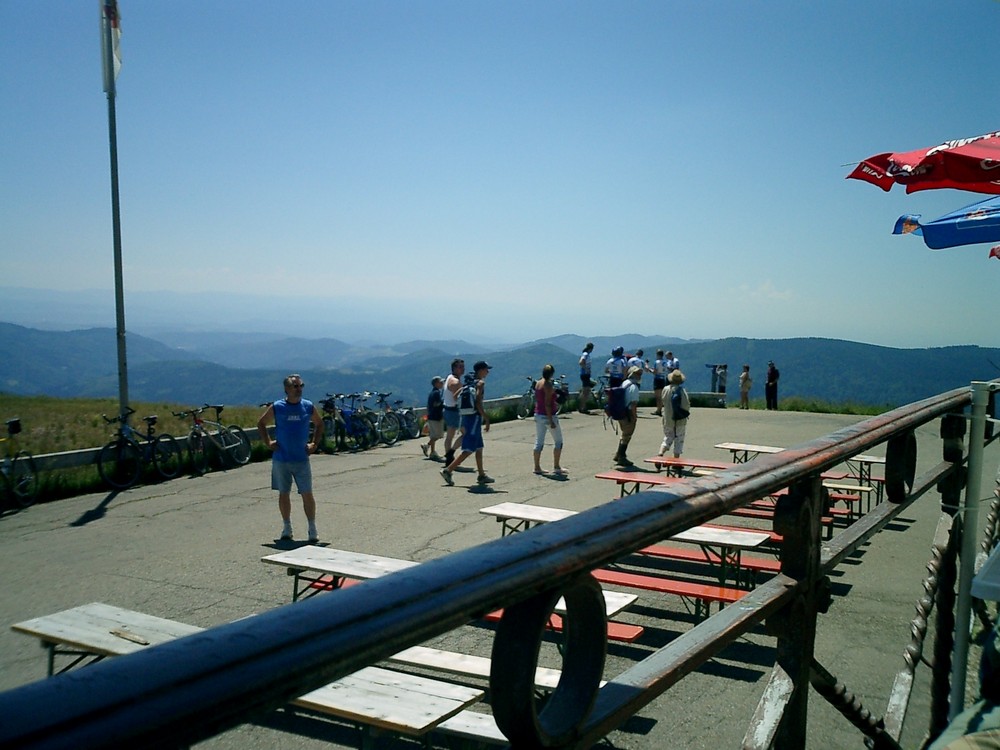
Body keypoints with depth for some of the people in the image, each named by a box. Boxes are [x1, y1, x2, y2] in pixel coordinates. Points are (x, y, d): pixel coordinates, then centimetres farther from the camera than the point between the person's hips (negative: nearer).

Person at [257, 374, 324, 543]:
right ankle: (286, 527, 23)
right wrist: (268, 442, 1)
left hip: (302, 459, 0)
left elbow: (319, 424, 16)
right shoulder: (277, 407, -3)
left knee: (307, 494, -3)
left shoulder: (308, 407, 0)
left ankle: (313, 529, 5)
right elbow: (261, 423, 10)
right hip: (280, 459, 0)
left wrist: (315, 443, 5)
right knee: (283, 494, 10)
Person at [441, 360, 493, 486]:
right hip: (474, 417, -10)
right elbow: (478, 403, -22)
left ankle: (482, 476, 20)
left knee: (479, 448, 15)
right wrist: (487, 419, -19)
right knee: (468, 450, -8)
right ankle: (448, 470, -11)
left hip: (467, 416, 10)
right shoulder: (480, 383, -11)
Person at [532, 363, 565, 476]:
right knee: (558, 441, 4)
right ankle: (556, 467, 4)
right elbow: (547, 403, -21)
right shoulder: (548, 385, -17)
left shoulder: (538, 383, 7)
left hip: (538, 415, 8)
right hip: (548, 416, -8)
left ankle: (537, 467, 12)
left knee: (539, 441, 10)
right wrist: (551, 421, -21)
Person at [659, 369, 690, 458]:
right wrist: (687, 411, 2)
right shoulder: (682, 390, -16)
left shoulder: (665, 389, -5)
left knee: (667, 438, 16)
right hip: (680, 421, -3)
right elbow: (686, 405, -18)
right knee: (679, 441, 8)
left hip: (667, 420, 3)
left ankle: (660, 454, -5)